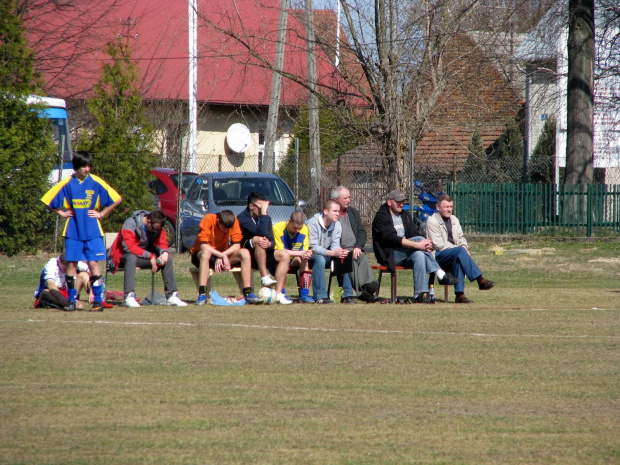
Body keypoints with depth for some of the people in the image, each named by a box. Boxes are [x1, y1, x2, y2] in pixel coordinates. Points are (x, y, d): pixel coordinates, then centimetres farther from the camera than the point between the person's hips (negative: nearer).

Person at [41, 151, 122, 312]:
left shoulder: (96, 183, -2)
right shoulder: (67, 184, -1)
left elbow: (116, 199, 2)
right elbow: (49, 200, 8)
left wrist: (101, 214, 0)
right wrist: (62, 213, 3)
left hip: (92, 231, -1)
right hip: (73, 231, 1)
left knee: (93, 263, -7)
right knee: (71, 264, 1)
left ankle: (98, 300, -2)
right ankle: (71, 300, 10)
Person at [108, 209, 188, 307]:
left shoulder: (157, 226, -1)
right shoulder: (130, 224, -22)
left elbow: (162, 242, 2)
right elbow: (129, 247, -30)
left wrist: (164, 252, -23)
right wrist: (150, 256, -31)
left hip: (145, 256, 6)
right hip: (124, 256, -6)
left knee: (168, 258, -13)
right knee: (131, 257, -41)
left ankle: (172, 295, -13)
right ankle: (129, 296, -49)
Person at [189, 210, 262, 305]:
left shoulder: (234, 221, -10)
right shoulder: (208, 219, -21)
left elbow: (236, 245, -11)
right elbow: (203, 246, -28)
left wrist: (222, 257, -25)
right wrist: (222, 256, -33)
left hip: (223, 254, 4)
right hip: (200, 255, -4)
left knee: (245, 253, -22)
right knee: (206, 253, -40)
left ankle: (248, 293, -24)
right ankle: (202, 294, -44)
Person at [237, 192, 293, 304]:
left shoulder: (266, 218, 8)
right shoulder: (242, 218, -17)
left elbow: (272, 241, 2)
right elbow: (262, 233, -30)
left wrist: (269, 244, -22)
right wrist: (263, 212, -28)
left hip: (261, 256, 7)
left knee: (284, 255, -13)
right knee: (258, 239, -33)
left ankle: (278, 294, -21)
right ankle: (264, 277, -31)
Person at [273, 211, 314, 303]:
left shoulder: (304, 229, -7)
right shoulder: (278, 228, -21)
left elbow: (305, 250, -3)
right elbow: (279, 251, -22)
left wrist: (306, 254, -29)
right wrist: (300, 253, -29)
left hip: (293, 261, 4)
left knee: (304, 260, -28)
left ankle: (304, 295, -28)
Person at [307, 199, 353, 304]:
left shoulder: (337, 225, -1)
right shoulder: (313, 223, -21)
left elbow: (335, 245, -3)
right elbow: (313, 247, -25)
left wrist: (340, 252, -29)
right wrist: (332, 253, -36)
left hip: (327, 254, 6)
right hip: (312, 256, -6)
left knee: (343, 259, -17)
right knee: (320, 259, -37)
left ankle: (347, 295, -14)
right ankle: (320, 297, -40)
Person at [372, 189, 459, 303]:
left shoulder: (406, 216, 20)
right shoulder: (381, 217, -6)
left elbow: (414, 234, 8)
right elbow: (392, 238, -21)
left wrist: (426, 243, -18)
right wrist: (418, 244, -31)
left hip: (405, 255, 7)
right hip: (390, 256, -7)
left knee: (419, 255, -29)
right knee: (419, 239, -27)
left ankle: (419, 294, -37)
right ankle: (440, 275, -31)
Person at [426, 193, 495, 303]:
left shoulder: (454, 220, 20)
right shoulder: (432, 221, -4)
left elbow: (461, 237, 24)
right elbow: (438, 244, -12)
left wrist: (463, 246, -2)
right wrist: (460, 248, -15)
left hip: (453, 255, 5)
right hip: (438, 256, -5)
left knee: (458, 261, -33)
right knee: (460, 251, -34)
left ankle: (459, 294, -39)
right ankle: (480, 280, -41)